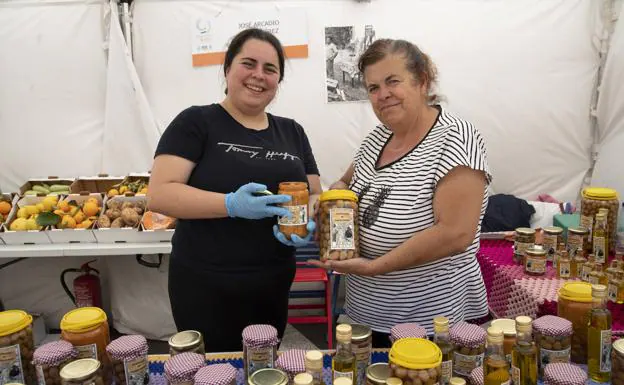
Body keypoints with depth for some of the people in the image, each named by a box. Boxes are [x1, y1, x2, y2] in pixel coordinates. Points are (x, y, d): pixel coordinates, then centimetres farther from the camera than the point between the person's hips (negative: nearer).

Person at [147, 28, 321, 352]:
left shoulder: (293, 132, 8)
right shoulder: (196, 122, -6)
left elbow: (315, 196, 10)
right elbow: (159, 194, -14)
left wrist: (307, 223, -12)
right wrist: (232, 205, -26)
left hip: (274, 285, 5)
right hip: (206, 286, -4)